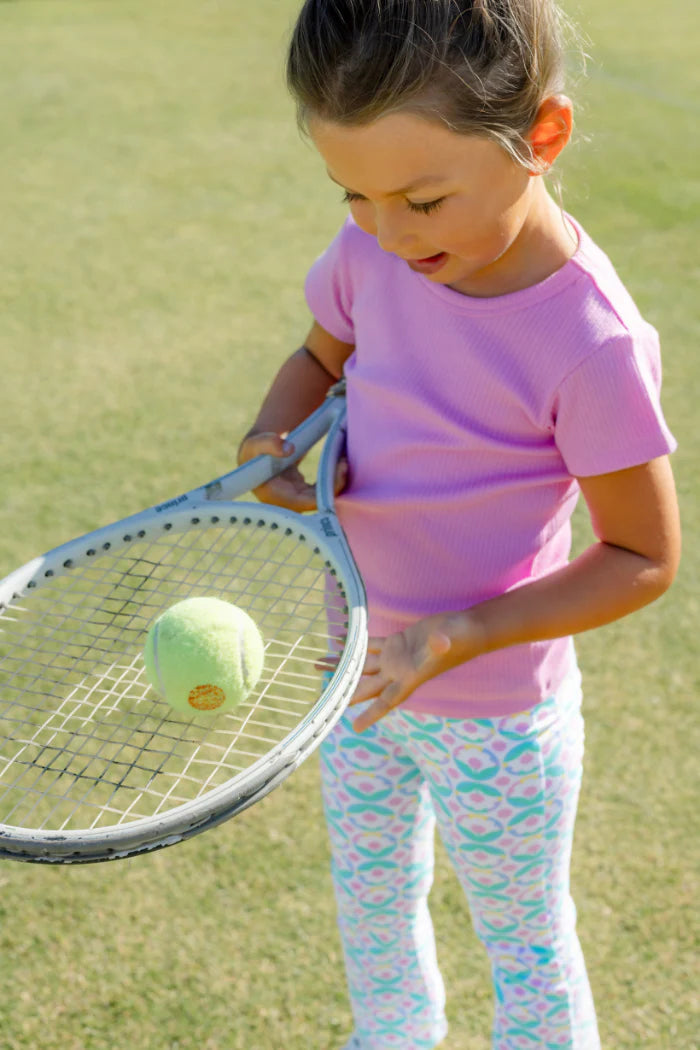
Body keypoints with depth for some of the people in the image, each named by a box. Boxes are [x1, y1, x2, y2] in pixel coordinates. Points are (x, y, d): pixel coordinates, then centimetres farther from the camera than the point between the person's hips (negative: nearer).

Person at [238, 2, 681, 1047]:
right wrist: (270, 440, -13)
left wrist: (451, 637, -27)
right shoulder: (373, 253, -12)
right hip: (362, 674, 6)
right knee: (371, 912, 29)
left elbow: (643, 557, -18)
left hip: (495, 719, -6)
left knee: (524, 946, 19)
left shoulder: (592, 345, -29)